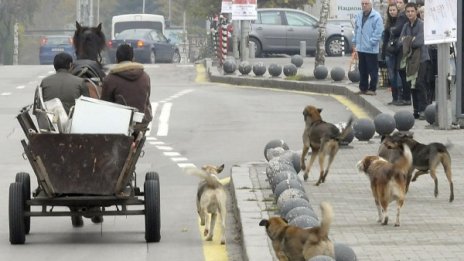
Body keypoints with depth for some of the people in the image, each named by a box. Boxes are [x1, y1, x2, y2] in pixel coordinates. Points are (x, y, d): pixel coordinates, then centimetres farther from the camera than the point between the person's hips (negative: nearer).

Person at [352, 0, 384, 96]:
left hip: (371, 49, -7)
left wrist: (371, 42, -17)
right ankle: (363, 88, 21)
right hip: (361, 48, 7)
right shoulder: (359, 16, 11)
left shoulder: (376, 16, -11)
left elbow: (378, 32, -14)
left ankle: (372, 89, 6)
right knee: (362, 70, 13)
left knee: (373, 70, 0)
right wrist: (354, 43, 15)